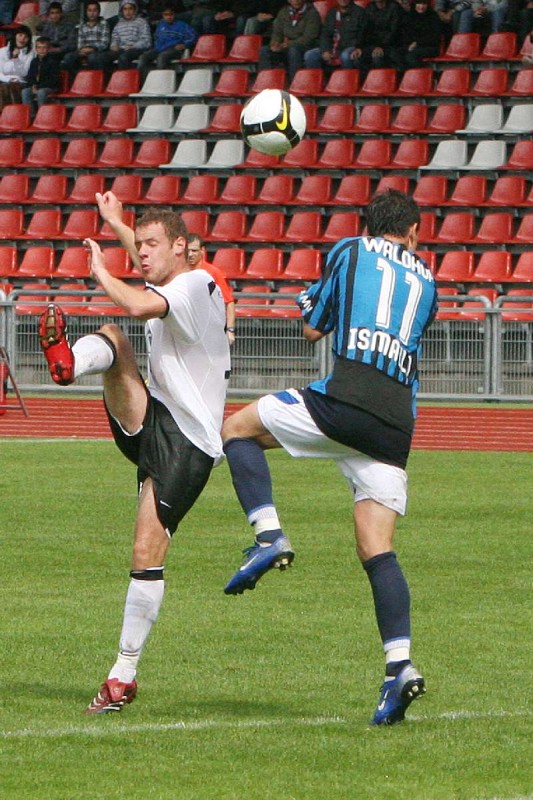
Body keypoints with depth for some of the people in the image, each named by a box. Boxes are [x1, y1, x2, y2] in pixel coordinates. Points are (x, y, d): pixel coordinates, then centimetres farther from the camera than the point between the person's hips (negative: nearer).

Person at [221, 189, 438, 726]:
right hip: (397, 423, 4)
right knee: (376, 548, 3)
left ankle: (269, 536, -5)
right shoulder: (426, 280, 24)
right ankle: (399, 664, -11)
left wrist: (310, 302, 38)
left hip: (344, 399, -4)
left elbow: (313, 329, 16)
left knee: (239, 428, 16)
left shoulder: (350, 252, 13)